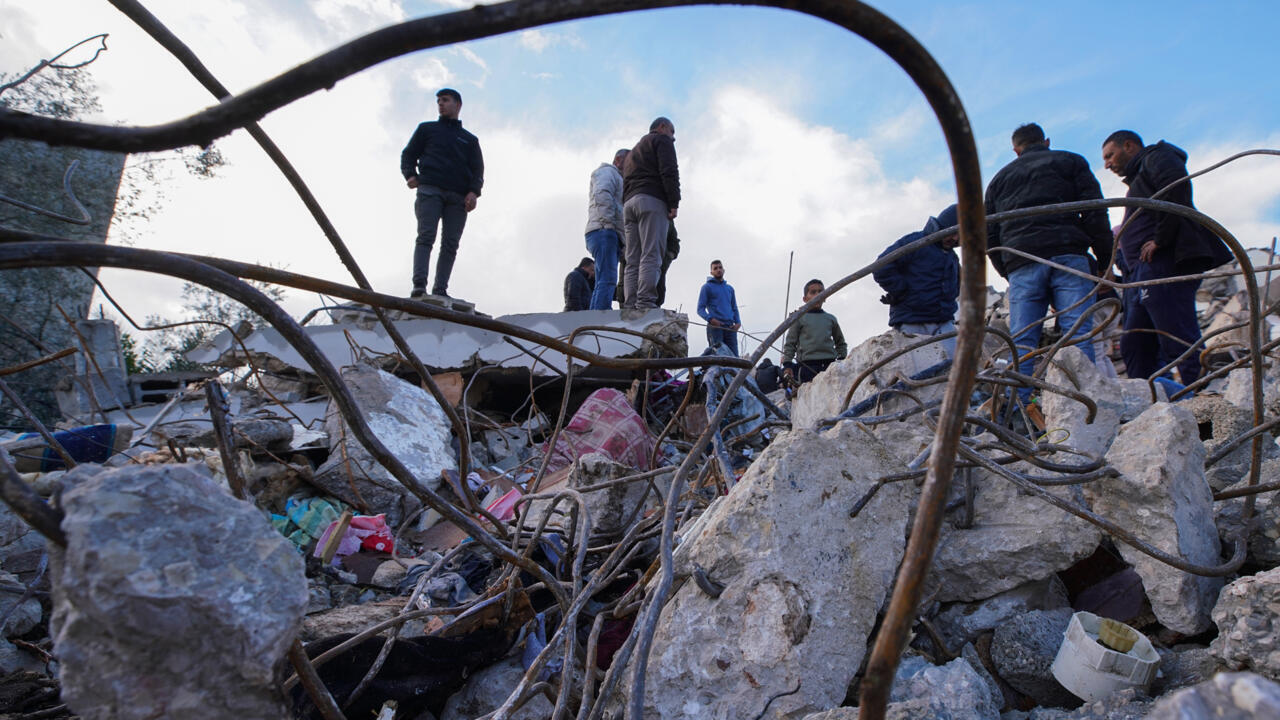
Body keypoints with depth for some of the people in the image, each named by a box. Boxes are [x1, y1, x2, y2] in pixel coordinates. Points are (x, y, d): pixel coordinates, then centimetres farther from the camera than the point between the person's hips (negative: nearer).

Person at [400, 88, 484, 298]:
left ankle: (440, 289, -14)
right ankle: (419, 285, -26)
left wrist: (474, 191, -4)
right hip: (430, 189, -1)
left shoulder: (470, 140, 27)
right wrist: (410, 175, -4)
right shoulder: (427, 129, 25)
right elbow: (408, 154, 18)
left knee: (451, 244, -9)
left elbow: (477, 170, 17)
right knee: (426, 236, -17)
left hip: (458, 196, 2)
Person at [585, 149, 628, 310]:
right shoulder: (607, 171, 7)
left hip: (609, 236, 10)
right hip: (604, 231, -10)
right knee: (608, 279, -22)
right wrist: (609, 223, -18)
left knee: (601, 284, 2)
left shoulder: (616, 177, 37)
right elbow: (602, 195, -13)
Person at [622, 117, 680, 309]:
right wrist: (674, 203, -11)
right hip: (651, 200, -7)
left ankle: (629, 306, -13)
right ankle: (645, 303, -29)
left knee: (632, 261, -2)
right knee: (651, 255, -17)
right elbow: (669, 171, -5)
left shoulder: (633, 151, 36)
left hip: (629, 204, 7)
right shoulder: (662, 140, 12)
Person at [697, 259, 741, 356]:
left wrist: (738, 322, 5)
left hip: (730, 327, 5)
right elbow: (700, 309, 3)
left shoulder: (730, 288, 24)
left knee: (734, 356, -6)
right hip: (715, 326, -4)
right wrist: (710, 319, -17)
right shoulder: (707, 287, 9)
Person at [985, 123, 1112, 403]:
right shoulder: (1070, 162, 19)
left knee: (1021, 343, -4)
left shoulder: (999, 179, 26)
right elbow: (1095, 214, 6)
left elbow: (989, 235, 20)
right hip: (1068, 258, -2)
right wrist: (1105, 261, 8)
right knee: (1078, 333, -8)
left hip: (1021, 265, 2)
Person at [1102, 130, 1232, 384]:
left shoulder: (1156, 157, 7)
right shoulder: (1139, 177, 33)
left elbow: (1176, 189, -14)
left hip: (1164, 261, -10)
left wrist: (1159, 240, -17)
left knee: (1178, 343, -16)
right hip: (1146, 271, 10)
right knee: (1134, 346, 5)